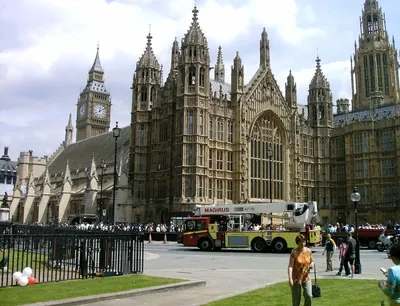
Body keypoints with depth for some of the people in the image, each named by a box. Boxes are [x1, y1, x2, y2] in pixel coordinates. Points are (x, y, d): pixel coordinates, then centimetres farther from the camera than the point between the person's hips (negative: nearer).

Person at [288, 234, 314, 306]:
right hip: (296, 278, -3)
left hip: (306, 278, 3)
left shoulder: (308, 251, 1)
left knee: (309, 296, -13)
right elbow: (290, 266, -17)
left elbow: (312, 261, 16)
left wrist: (312, 264, -8)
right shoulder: (294, 252, -12)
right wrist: (290, 278, -27)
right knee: (296, 300, 3)